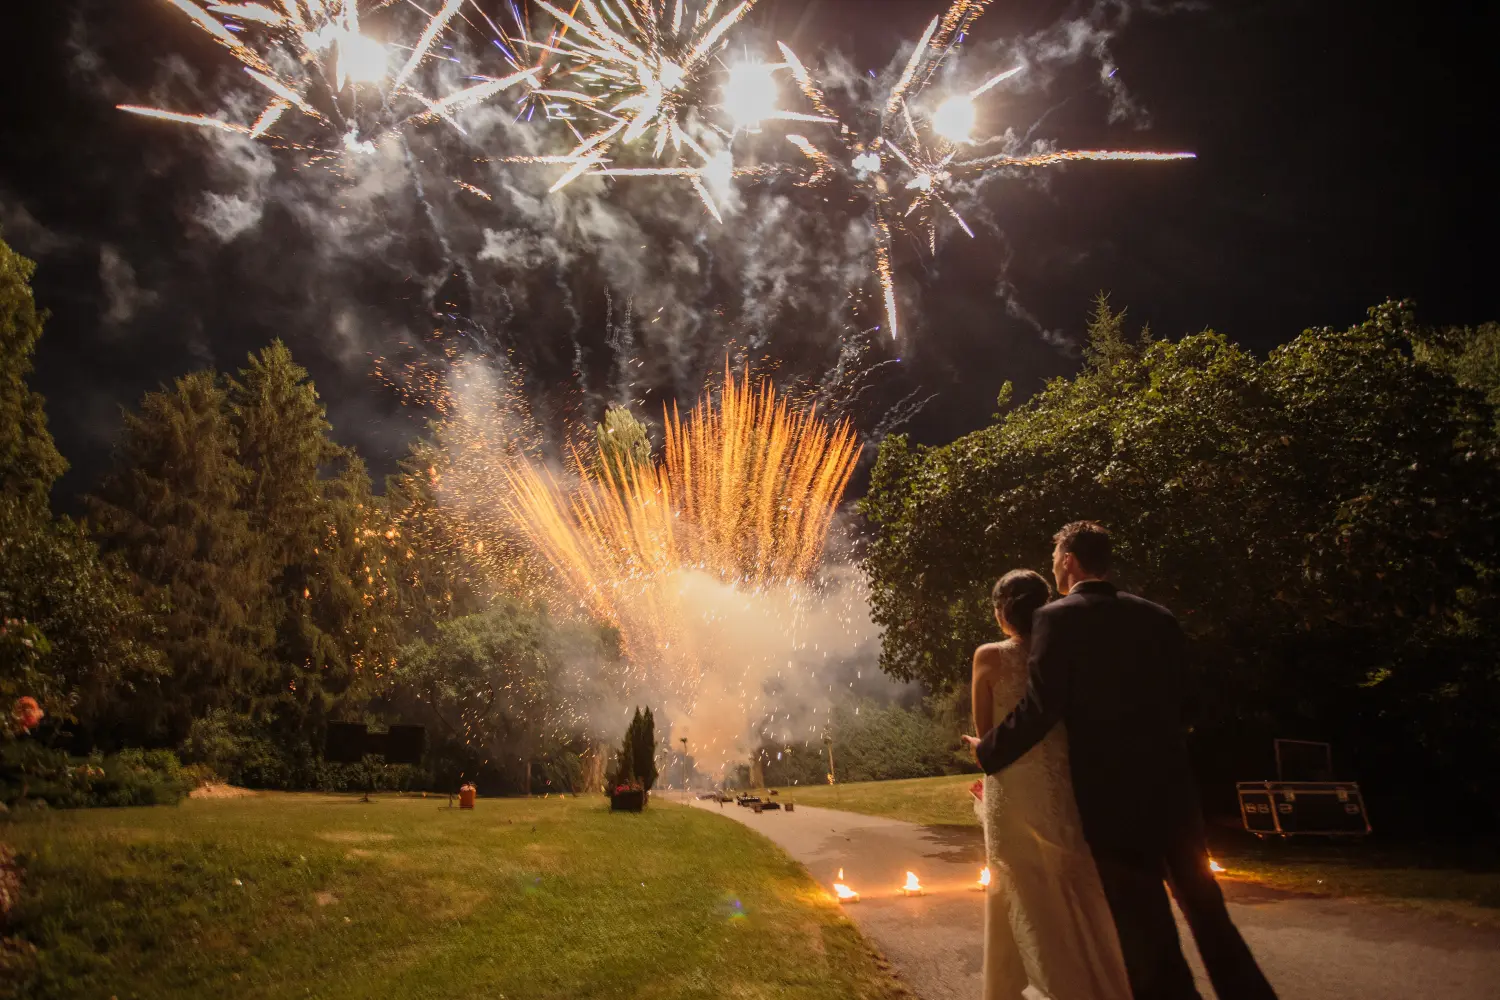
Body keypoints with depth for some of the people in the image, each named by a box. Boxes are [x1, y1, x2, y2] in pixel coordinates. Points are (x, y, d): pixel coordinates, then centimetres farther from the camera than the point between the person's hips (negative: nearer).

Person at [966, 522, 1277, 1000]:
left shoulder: (1057, 618, -11)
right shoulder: (1158, 617, 7)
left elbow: (1040, 710, -16)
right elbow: (1172, 702, 12)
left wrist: (987, 752, -2)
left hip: (1111, 794, -5)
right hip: (1170, 786, 5)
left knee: (1145, 933, 4)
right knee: (1206, 912, 18)